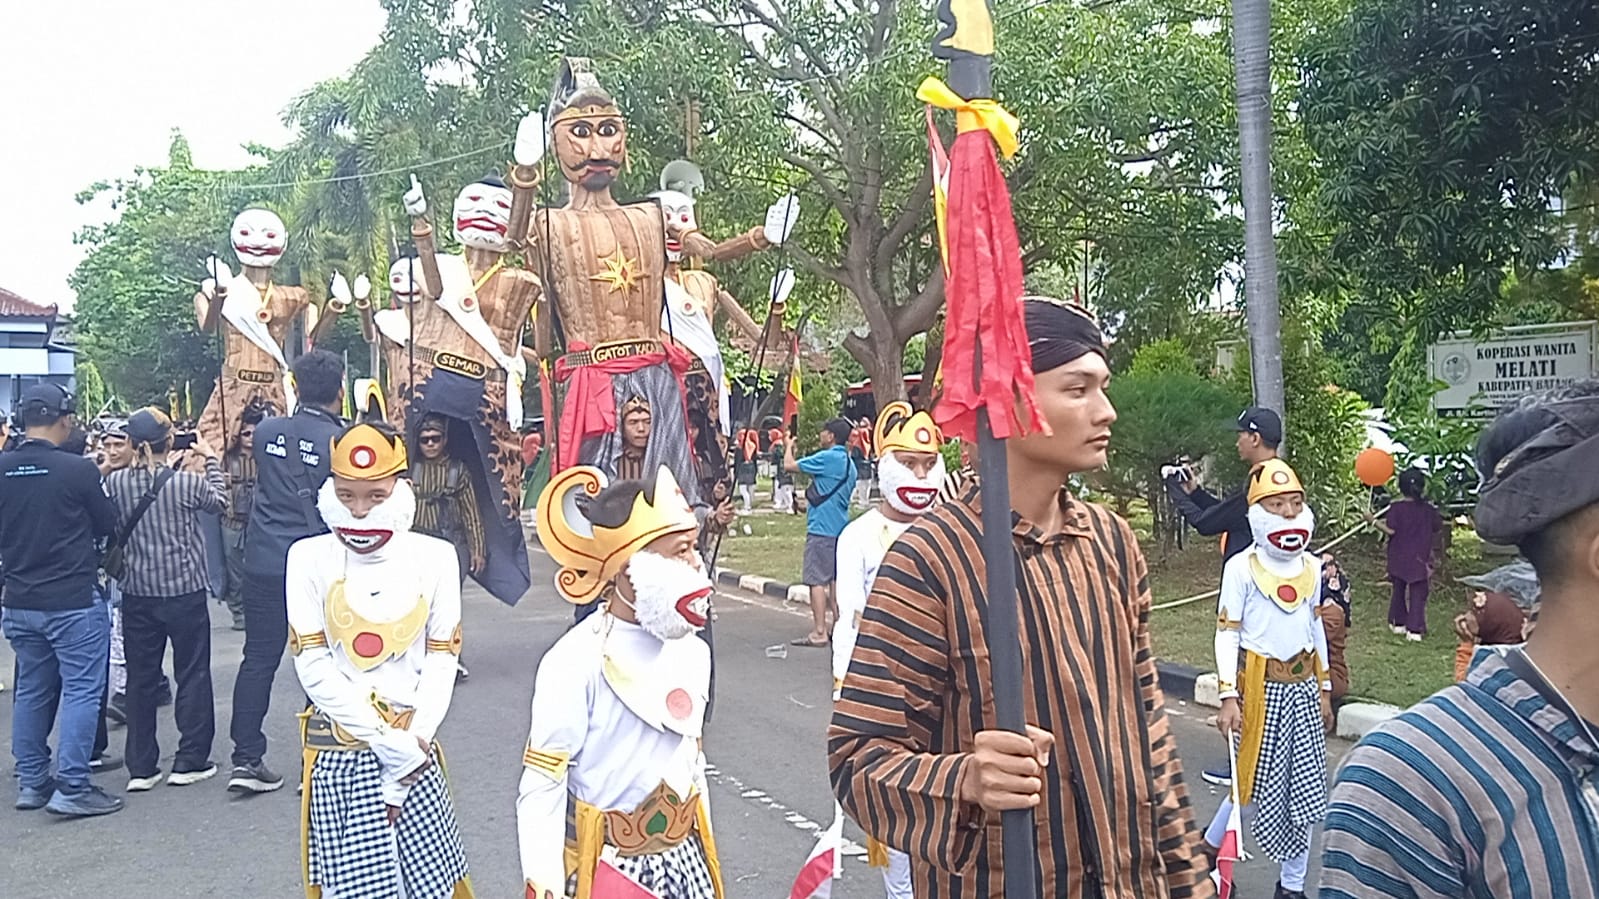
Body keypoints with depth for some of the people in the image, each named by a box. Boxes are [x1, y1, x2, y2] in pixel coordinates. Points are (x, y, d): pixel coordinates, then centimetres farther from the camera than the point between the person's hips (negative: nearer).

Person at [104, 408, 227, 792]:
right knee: (192, 675, 9)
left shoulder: (115, 482, -7)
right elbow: (219, 501, 6)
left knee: (140, 678, 12)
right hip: (184, 591, -3)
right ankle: (190, 761, 12)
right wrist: (211, 458, 17)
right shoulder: (187, 483, -15)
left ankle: (140, 767, 16)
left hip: (137, 594, 3)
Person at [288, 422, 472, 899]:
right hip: (340, 755, -1)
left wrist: (412, 743, -9)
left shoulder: (434, 557, 0)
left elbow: (441, 662, 1)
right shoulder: (309, 557, -3)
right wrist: (388, 742, -12)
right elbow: (313, 667, -6)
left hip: (412, 752, 1)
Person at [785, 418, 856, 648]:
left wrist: (788, 447, 7)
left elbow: (789, 466, -12)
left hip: (821, 528, -9)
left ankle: (819, 633, -5)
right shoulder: (849, 463, 13)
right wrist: (811, 503, 28)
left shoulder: (826, 458, -15)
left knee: (816, 579, -5)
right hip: (840, 528, 9)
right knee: (835, 578, 14)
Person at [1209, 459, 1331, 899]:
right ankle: (1207, 853, 24)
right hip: (1261, 686, -5)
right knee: (1256, 782, 0)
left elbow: (1316, 628, 15)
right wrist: (1229, 697, -16)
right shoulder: (1241, 568, -11)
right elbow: (1227, 633, -11)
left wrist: (1324, 690, 15)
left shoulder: (1311, 567, 7)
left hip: (1304, 686, 5)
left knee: (1305, 789, 8)